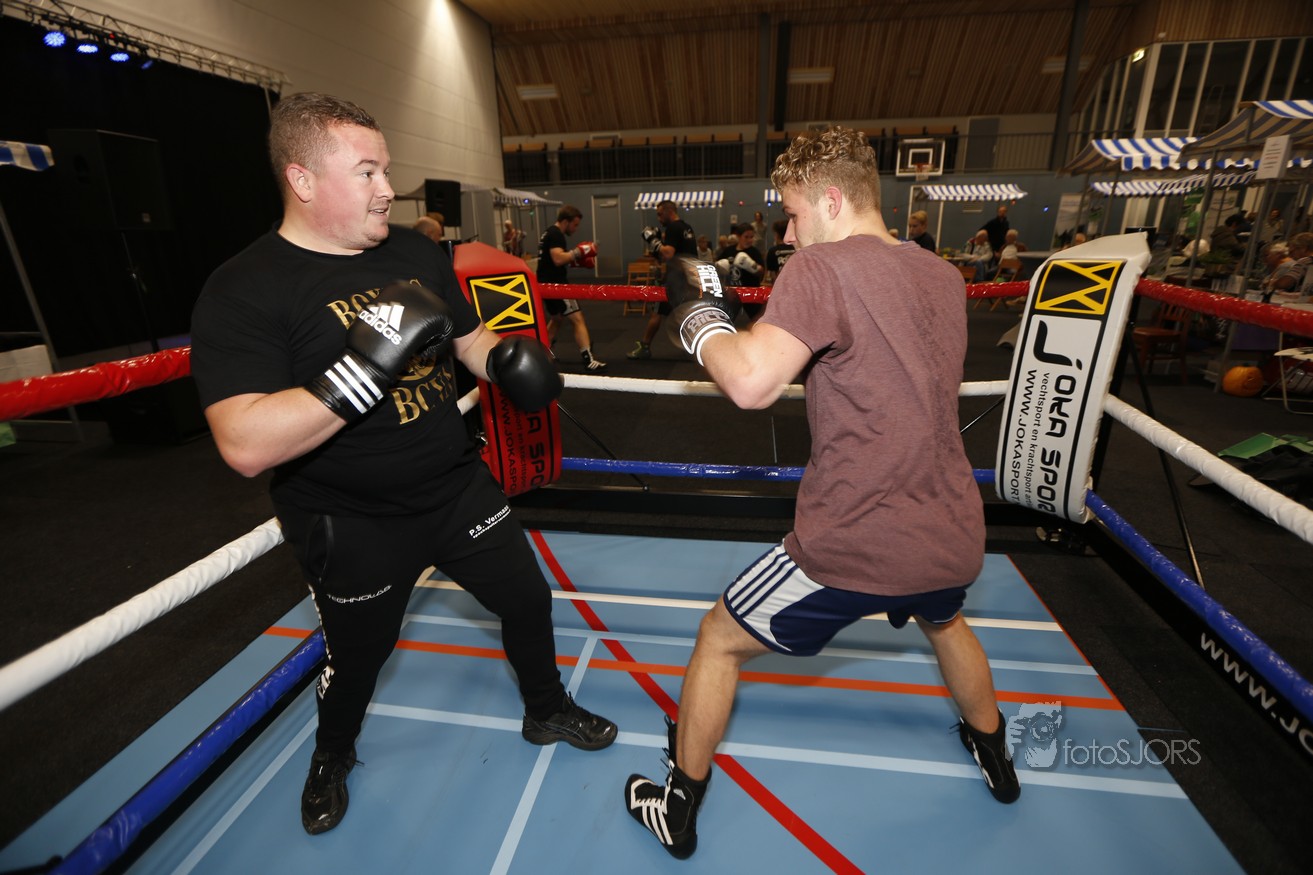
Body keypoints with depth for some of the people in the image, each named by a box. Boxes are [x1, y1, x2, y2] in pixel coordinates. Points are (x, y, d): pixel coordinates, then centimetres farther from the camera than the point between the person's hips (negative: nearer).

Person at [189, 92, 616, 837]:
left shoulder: (417, 254, 1)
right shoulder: (245, 291, -18)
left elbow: (470, 338, 11)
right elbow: (246, 446, -28)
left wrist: (505, 357, -12)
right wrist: (366, 364, -36)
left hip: (459, 487, 5)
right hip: (352, 525, -4)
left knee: (529, 598, 16)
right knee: (357, 658, 19)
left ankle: (548, 712, 46)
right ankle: (333, 756, 56)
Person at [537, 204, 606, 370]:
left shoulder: (549, 233, 18)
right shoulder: (556, 234, -14)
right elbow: (558, 259, -28)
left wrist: (576, 261, 13)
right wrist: (578, 251, -20)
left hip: (547, 284, 11)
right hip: (555, 285, -11)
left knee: (557, 318, 25)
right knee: (577, 319, -12)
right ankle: (588, 360, -17)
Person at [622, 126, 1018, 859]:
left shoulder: (824, 265, -14)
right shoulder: (942, 276, 9)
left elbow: (751, 383, -27)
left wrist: (701, 323, -7)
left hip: (854, 544, -7)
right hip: (955, 536, 7)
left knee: (720, 640, 15)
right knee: (944, 620, 40)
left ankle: (680, 809, 34)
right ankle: (996, 755, 63)